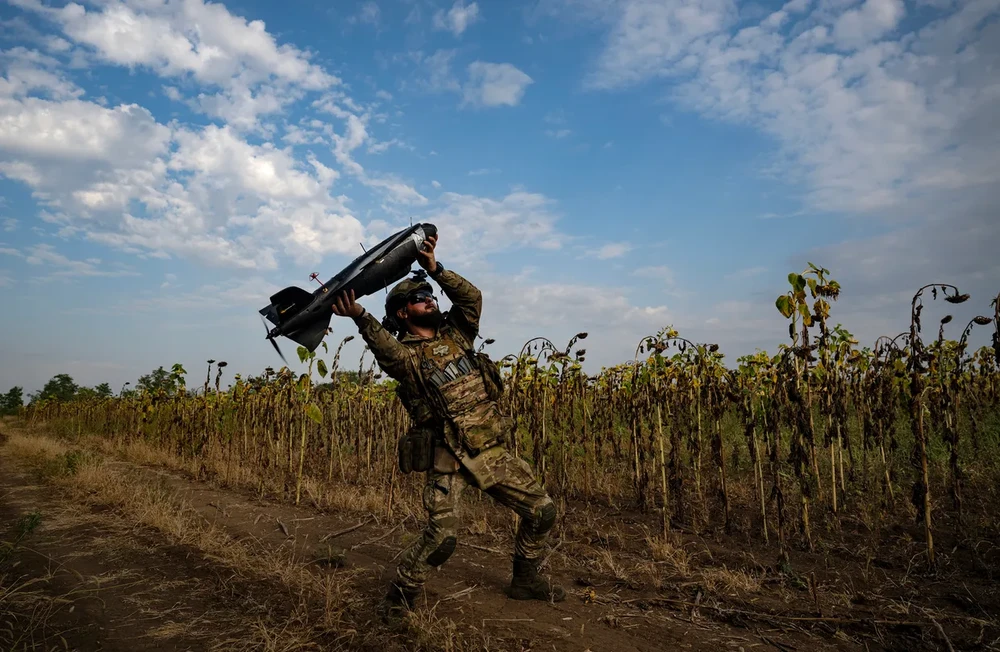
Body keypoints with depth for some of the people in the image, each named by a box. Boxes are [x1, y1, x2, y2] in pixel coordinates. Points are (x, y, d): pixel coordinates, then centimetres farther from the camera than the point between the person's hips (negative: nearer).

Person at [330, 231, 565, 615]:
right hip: (448, 459, -5)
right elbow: (384, 346, -27)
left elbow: (471, 297, 0)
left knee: (542, 511, 8)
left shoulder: (455, 334, 11)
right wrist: (359, 316, -46)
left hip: (493, 452, 5)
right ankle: (401, 592, 13)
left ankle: (524, 580, 29)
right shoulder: (404, 354, -4)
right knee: (441, 537, -15)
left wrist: (435, 269, -10)